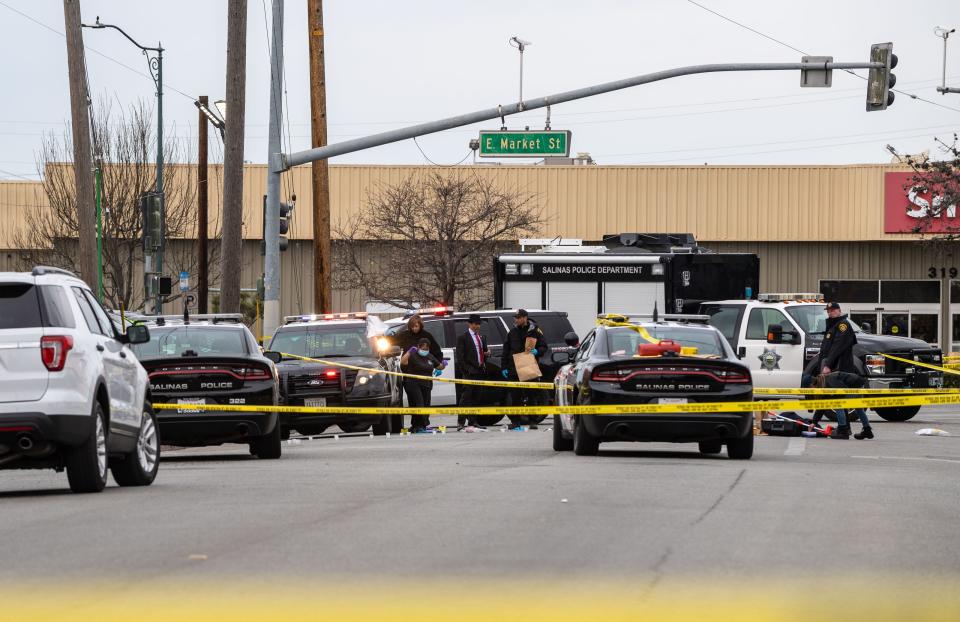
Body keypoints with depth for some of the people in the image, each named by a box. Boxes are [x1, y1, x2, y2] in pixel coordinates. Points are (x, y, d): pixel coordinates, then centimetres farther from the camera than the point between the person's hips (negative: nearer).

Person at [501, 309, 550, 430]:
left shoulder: (535, 331, 2)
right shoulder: (512, 332, 11)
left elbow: (544, 347, 6)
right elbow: (506, 351, 14)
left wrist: (537, 351, -16)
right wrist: (504, 367, 8)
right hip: (514, 369, 3)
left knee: (532, 396, 1)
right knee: (515, 397, 2)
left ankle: (533, 421, 7)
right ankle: (515, 421, 7)